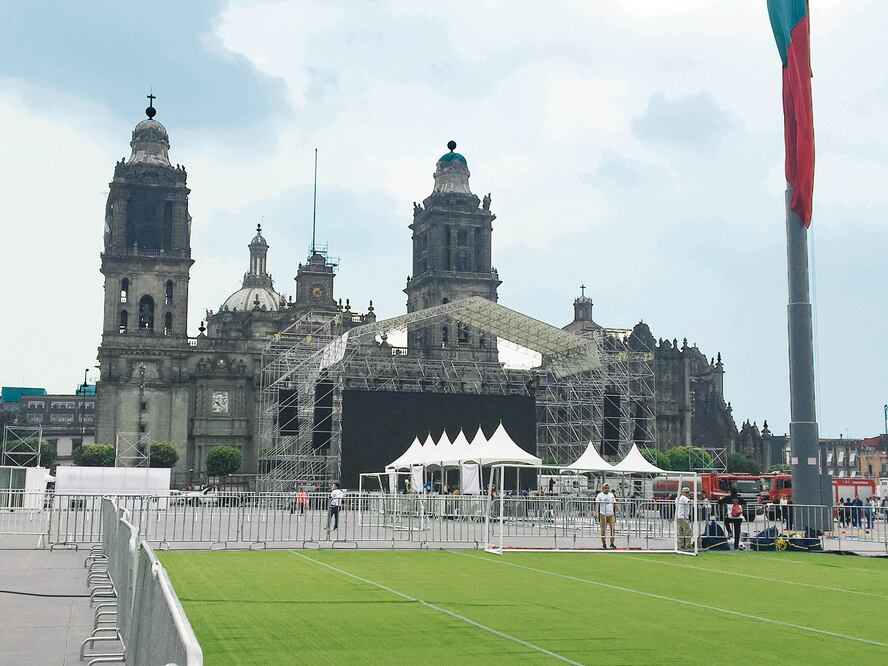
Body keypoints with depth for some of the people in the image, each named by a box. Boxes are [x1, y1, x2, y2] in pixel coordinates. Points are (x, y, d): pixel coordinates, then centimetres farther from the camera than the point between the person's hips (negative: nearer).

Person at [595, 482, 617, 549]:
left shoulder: (611, 495, 11)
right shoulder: (599, 495, -1)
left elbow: (614, 504, 18)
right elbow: (597, 504, -11)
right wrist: (596, 512, -25)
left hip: (611, 514, 3)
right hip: (603, 515, -3)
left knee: (613, 529, -8)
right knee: (603, 530, 0)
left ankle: (612, 543, -2)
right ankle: (604, 544, 11)